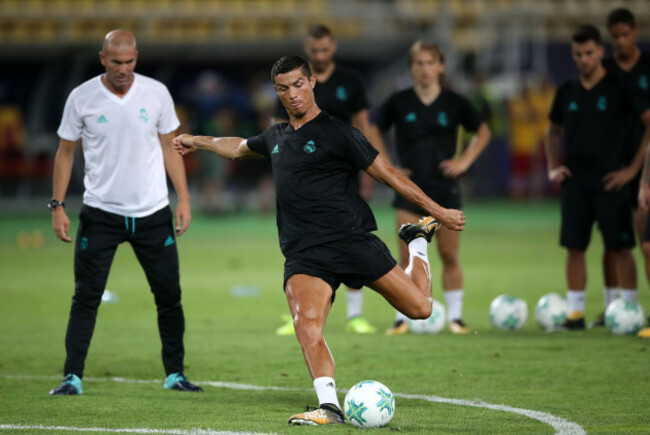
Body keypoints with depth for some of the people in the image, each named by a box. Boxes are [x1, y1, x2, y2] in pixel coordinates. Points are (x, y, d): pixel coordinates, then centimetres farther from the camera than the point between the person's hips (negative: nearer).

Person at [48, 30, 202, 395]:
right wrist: (58, 206, -1)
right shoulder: (82, 98, -3)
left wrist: (184, 198, 1)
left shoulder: (156, 94, 0)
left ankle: (176, 374, 16)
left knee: (169, 295, 4)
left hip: (153, 213, 1)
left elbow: (169, 148, 8)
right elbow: (66, 152, 5)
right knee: (86, 297, -6)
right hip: (100, 211, -1)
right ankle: (72, 377, -2)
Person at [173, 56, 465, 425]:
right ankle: (329, 407, -27)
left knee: (419, 307, -6)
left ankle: (419, 242, 25)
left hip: (350, 239, -3)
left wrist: (439, 212, 1)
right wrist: (198, 142, 53)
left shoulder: (338, 133, 0)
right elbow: (240, 147, 41)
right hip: (304, 256, 3)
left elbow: (388, 174, 2)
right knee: (307, 325, -25)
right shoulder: (276, 137, 18)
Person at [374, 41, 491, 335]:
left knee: (449, 256, 1)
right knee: (407, 257, -4)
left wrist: (465, 160, 2)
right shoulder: (399, 102, -1)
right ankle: (402, 318, 1)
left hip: (445, 187, 1)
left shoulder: (454, 103, 1)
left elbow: (483, 132, 14)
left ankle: (455, 317, 9)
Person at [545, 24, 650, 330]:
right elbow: (553, 132, 24)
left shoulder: (619, 89, -4)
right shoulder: (567, 92, 10)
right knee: (574, 246, 2)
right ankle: (575, 311, 8)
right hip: (575, 181, 4)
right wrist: (553, 167, 9)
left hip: (609, 181, -4)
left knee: (620, 247, -5)